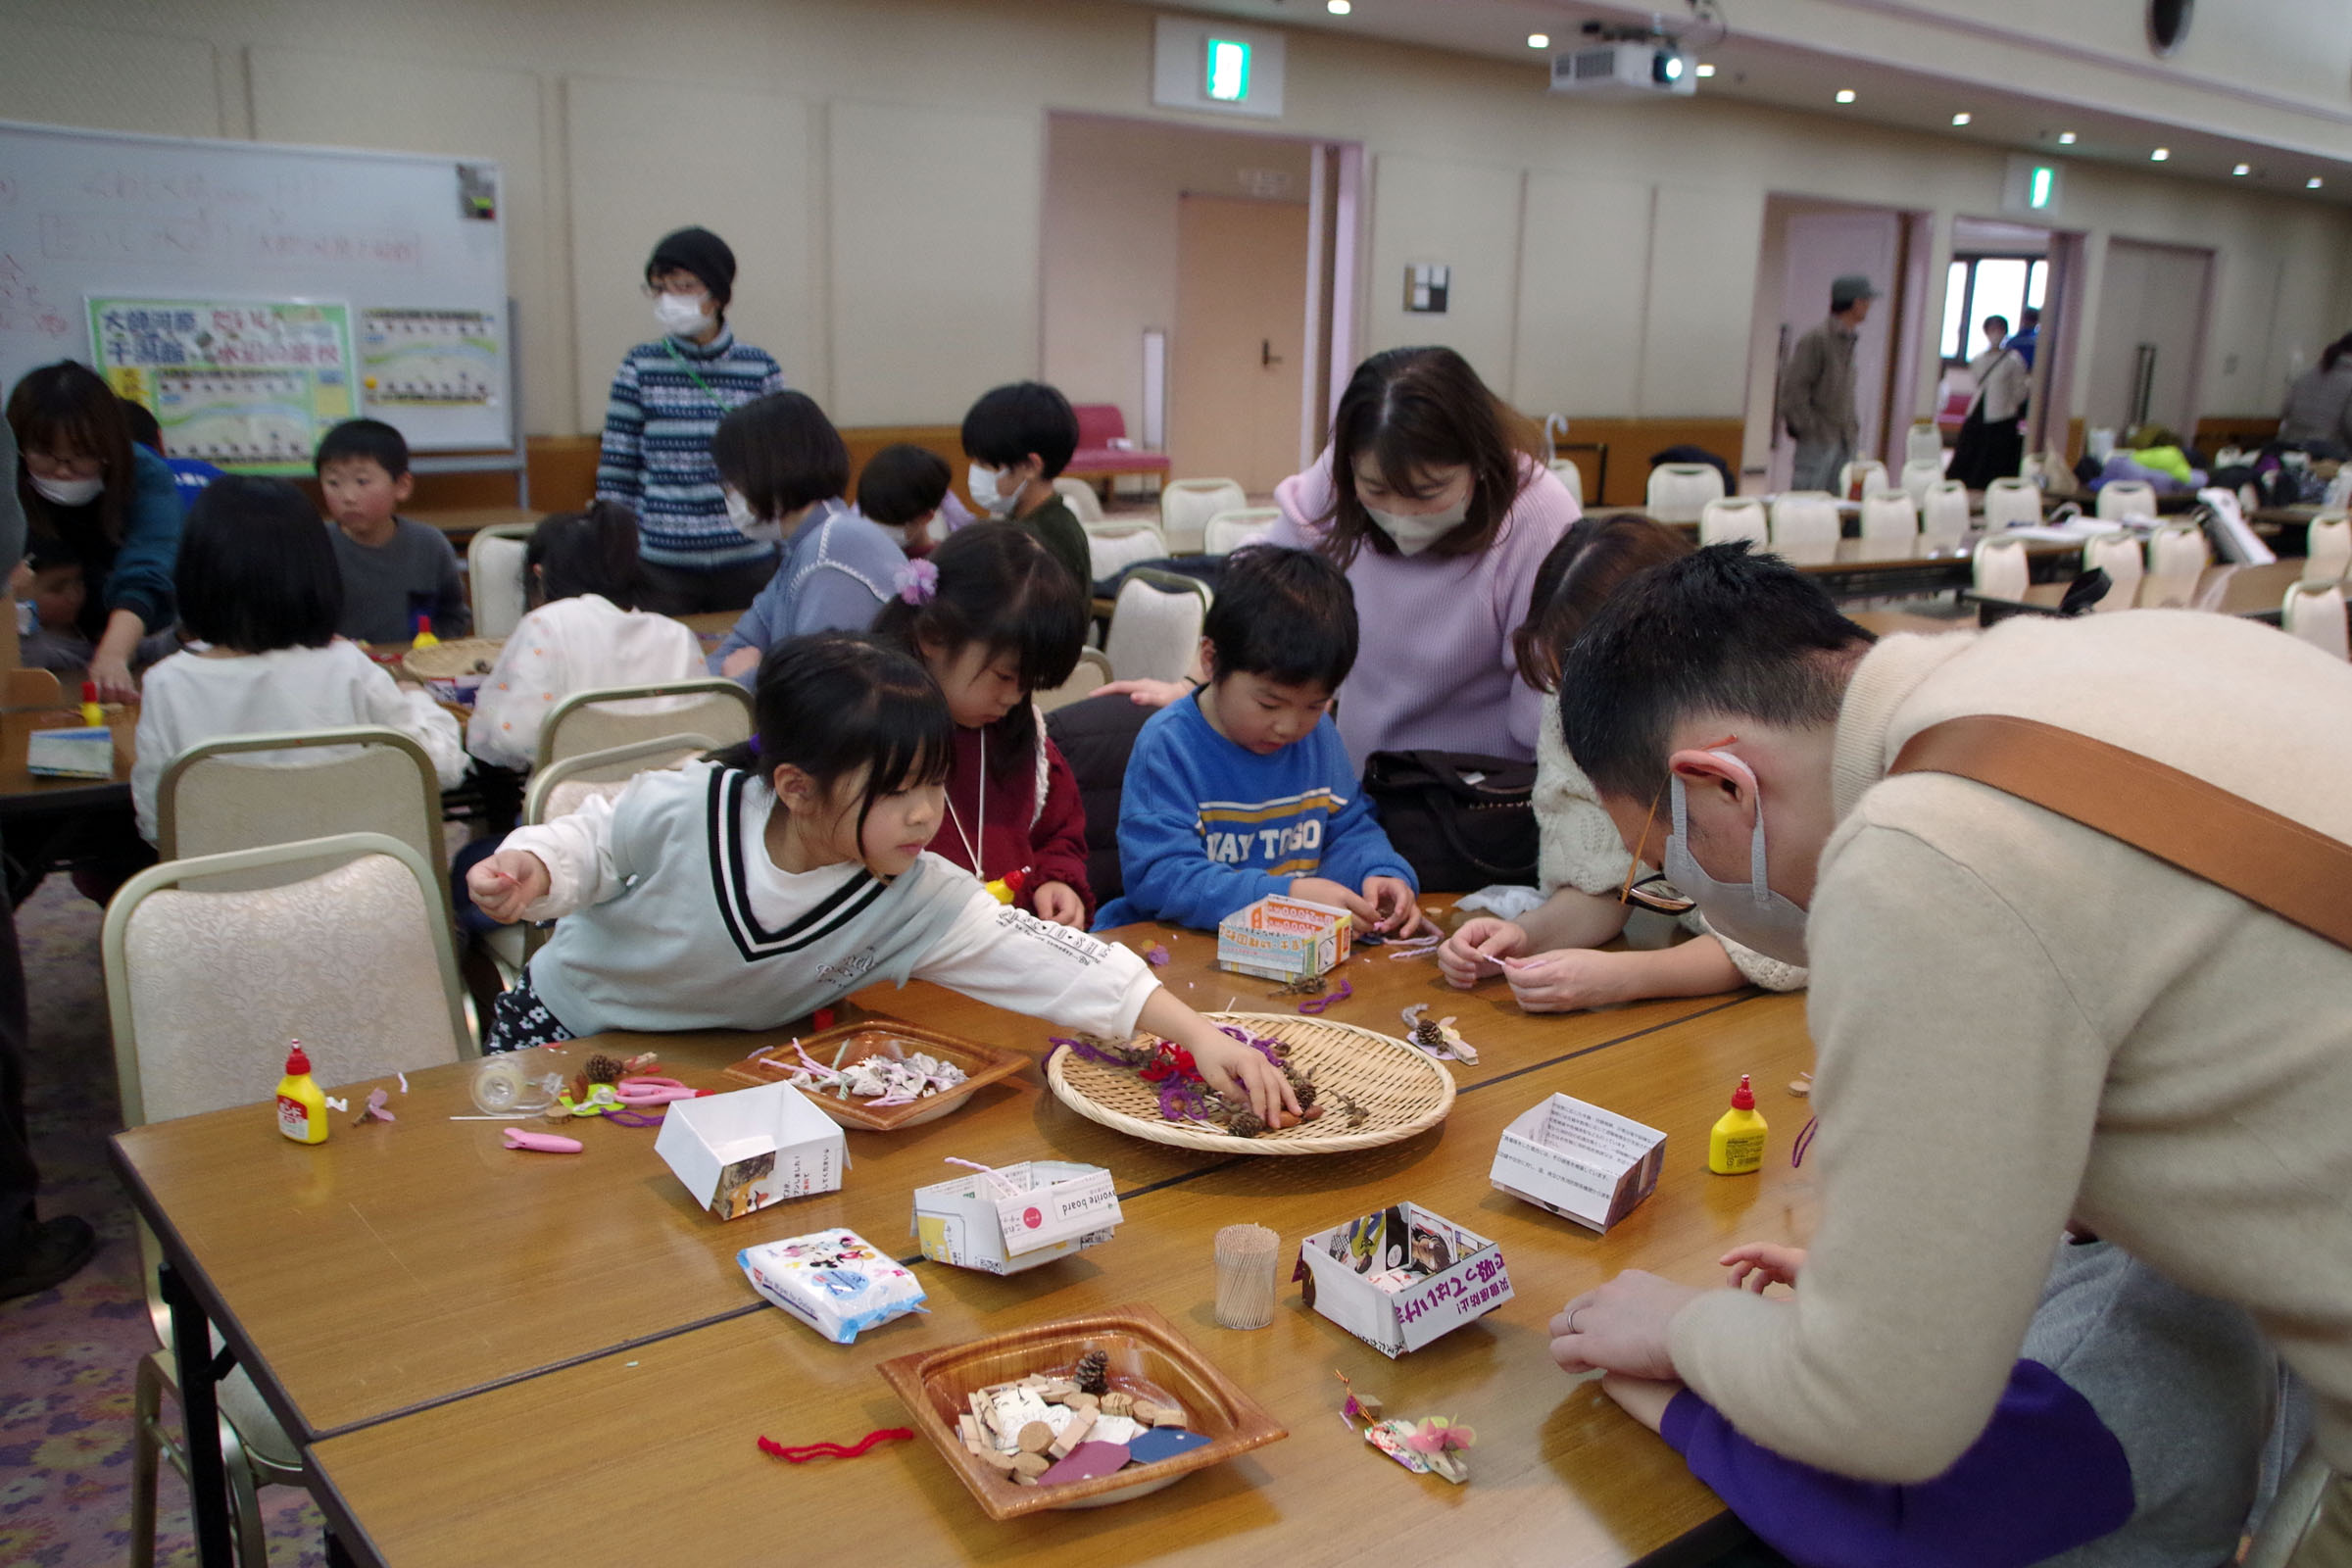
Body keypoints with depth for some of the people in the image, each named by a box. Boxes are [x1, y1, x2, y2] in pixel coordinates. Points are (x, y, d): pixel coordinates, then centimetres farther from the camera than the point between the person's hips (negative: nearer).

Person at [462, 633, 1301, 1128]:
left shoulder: (916, 900, -26)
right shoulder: (686, 812, -29)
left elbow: (1056, 963, -34)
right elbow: (592, 842, -9)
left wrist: (1198, 1035, -42)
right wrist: (531, 872, -31)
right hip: (564, 1030, -1)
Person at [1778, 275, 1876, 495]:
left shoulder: (1848, 340, 14)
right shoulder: (1816, 340, -12)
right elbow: (1793, 386, -15)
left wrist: (1852, 425, 14)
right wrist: (1808, 425, -15)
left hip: (1844, 440, 8)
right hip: (1817, 440, -8)